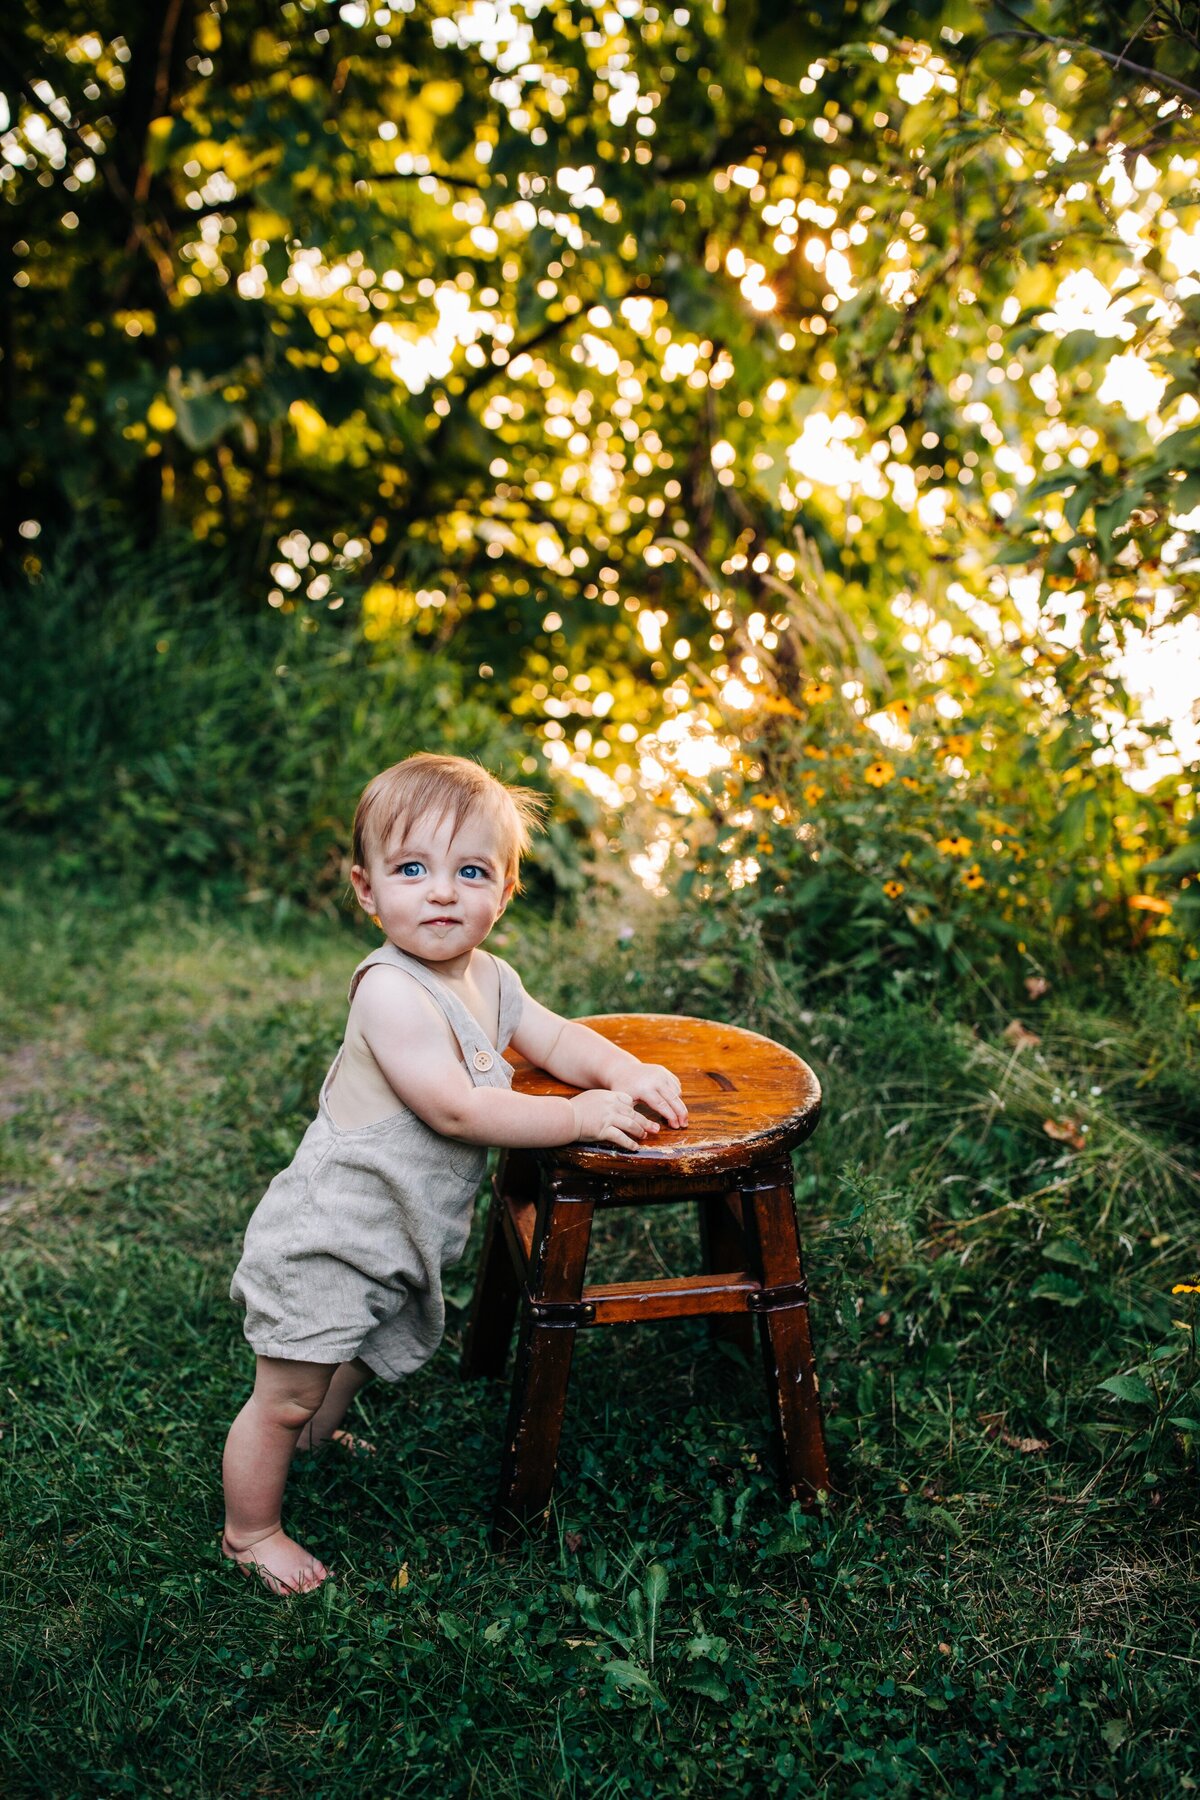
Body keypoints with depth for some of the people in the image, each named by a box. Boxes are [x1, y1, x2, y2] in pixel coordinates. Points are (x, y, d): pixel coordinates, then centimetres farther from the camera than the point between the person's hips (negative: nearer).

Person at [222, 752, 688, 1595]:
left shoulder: (489, 978, -1)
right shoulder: (392, 990, -30)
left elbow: (555, 1039, 11)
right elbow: (456, 1109, -31)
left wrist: (626, 1070, -9)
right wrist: (580, 1117, -26)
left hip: (397, 1240, 9)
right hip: (330, 1236, -9)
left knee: (362, 1354, 31)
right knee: (286, 1394, 6)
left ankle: (317, 1436, 59)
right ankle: (250, 1530, 28)